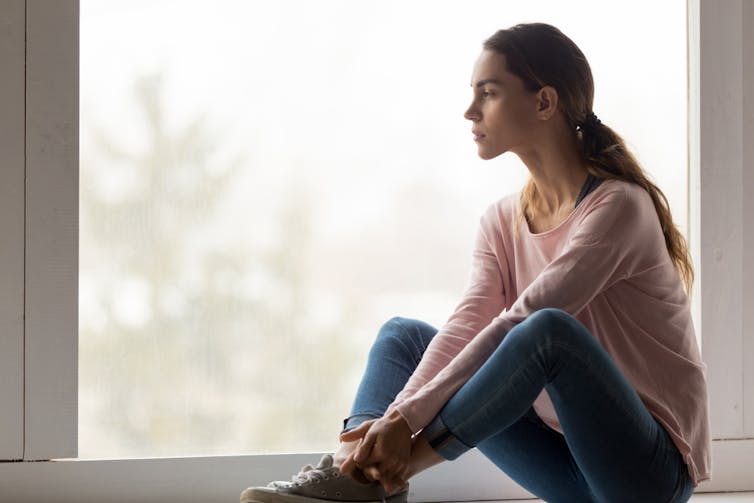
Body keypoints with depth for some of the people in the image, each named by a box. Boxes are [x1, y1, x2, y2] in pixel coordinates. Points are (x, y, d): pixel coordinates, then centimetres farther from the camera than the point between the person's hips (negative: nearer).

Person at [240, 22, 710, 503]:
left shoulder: (618, 206, -16)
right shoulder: (502, 221, 7)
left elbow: (519, 325, -25)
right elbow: (466, 326, -6)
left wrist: (410, 418, -29)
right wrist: (394, 419, -22)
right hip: (570, 462, 7)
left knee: (547, 330, -34)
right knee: (402, 334, 5)